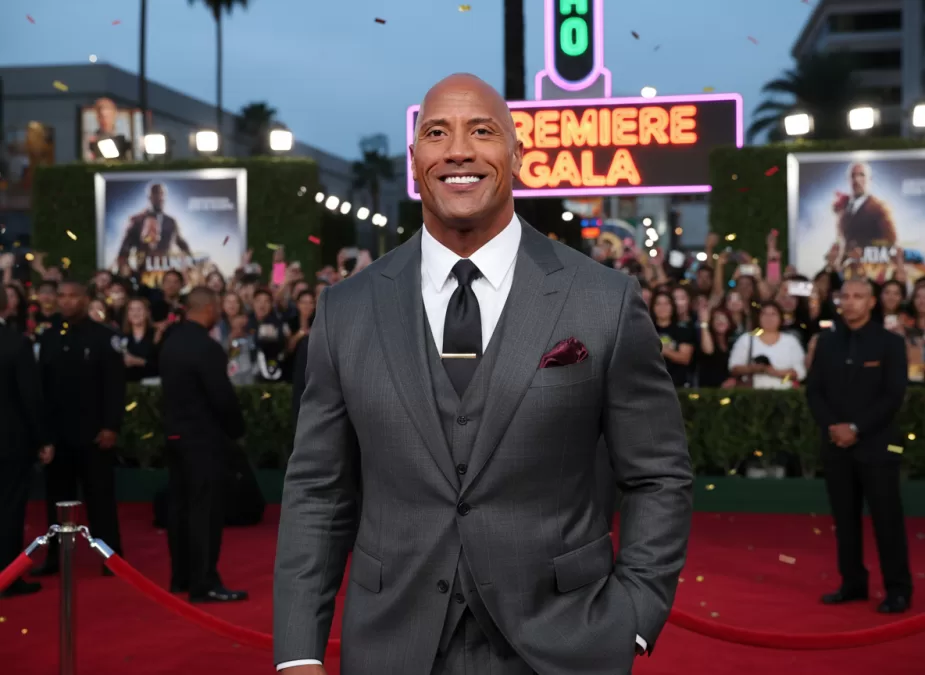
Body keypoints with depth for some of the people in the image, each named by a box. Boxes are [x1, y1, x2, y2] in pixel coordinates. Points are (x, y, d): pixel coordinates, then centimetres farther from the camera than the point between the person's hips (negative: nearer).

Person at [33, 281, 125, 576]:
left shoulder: (105, 336, -4)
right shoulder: (48, 338, 10)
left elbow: (116, 385, -8)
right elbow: (42, 384, 11)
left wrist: (111, 426, -15)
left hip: (93, 432, -4)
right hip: (56, 431, 4)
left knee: (100, 496, 2)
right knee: (57, 496, 9)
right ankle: (56, 556, 19)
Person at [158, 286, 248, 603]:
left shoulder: (171, 341, 9)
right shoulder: (206, 347, -19)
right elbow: (223, 396, -19)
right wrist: (237, 428, -3)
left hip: (176, 433, 9)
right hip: (204, 438, -9)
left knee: (179, 505, 13)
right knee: (205, 510, -5)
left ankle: (181, 577, 21)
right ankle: (204, 584, -3)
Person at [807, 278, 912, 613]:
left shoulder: (890, 343, -1)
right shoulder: (827, 341, 10)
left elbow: (894, 396, -8)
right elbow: (814, 390, 8)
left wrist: (856, 428, -15)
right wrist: (832, 426, -8)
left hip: (877, 444, -4)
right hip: (836, 443, 4)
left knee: (887, 518, -3)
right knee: (845, 518, 7)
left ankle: (898, 589, 4)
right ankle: (853, 583, 16)